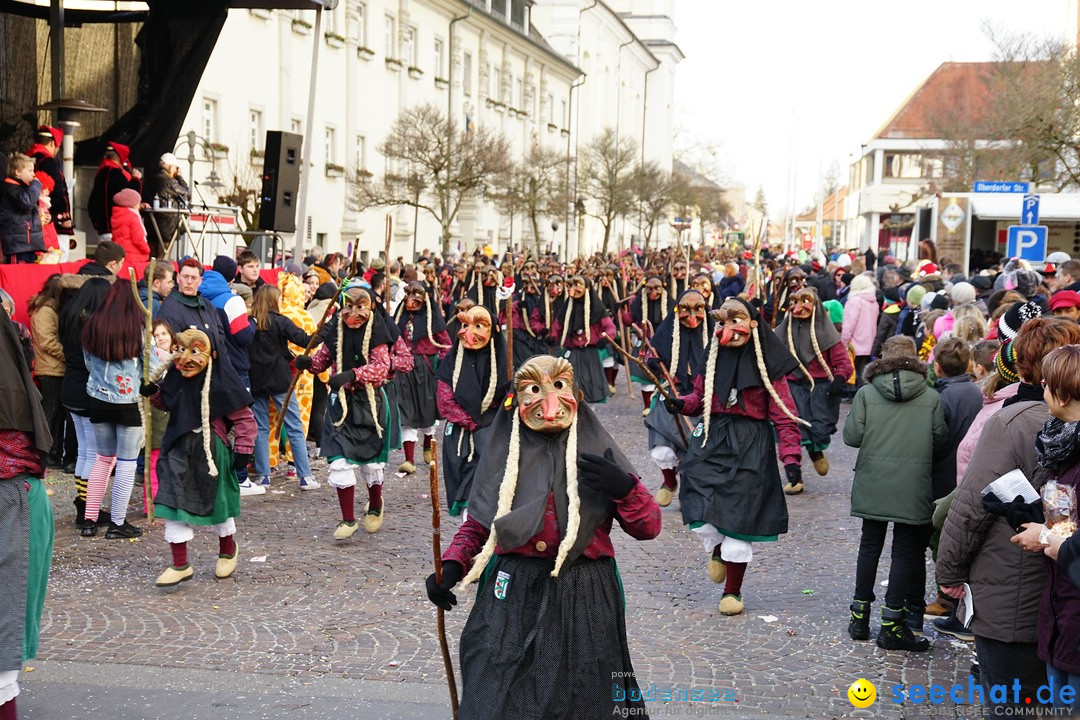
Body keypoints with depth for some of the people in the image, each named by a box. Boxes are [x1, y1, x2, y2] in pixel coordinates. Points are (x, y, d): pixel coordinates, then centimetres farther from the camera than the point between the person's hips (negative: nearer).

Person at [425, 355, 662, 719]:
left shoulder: (596, 452, 2)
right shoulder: (504, 454, 5)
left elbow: (649, 527, 1)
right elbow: (475, 526, 13)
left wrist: (624, 488, -17)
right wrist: (452, 566, -5)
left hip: (584, 598, 0)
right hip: (512, 597, 1)